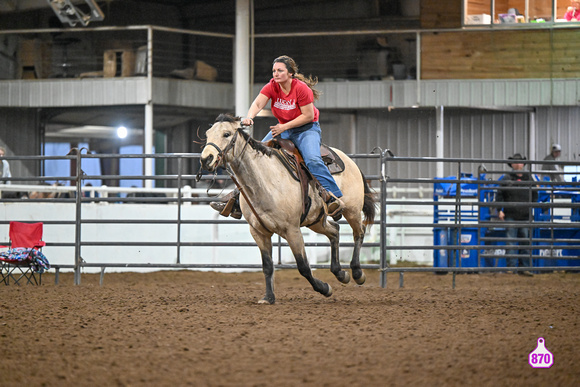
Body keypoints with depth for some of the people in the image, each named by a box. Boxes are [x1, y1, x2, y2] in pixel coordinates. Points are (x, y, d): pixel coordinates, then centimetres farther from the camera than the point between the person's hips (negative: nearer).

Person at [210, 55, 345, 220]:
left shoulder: (301, 88, -20)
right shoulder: (272, 87, -6)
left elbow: (308, 116, -19)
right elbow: (257, 104, -20)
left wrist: (285, 127, -22)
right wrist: (249, 117, -42)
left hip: (307, 128, -6)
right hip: (283, 128, 6)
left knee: (312, 159, -30)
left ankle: (335, 198, -32)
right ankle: (238, 197, 5)